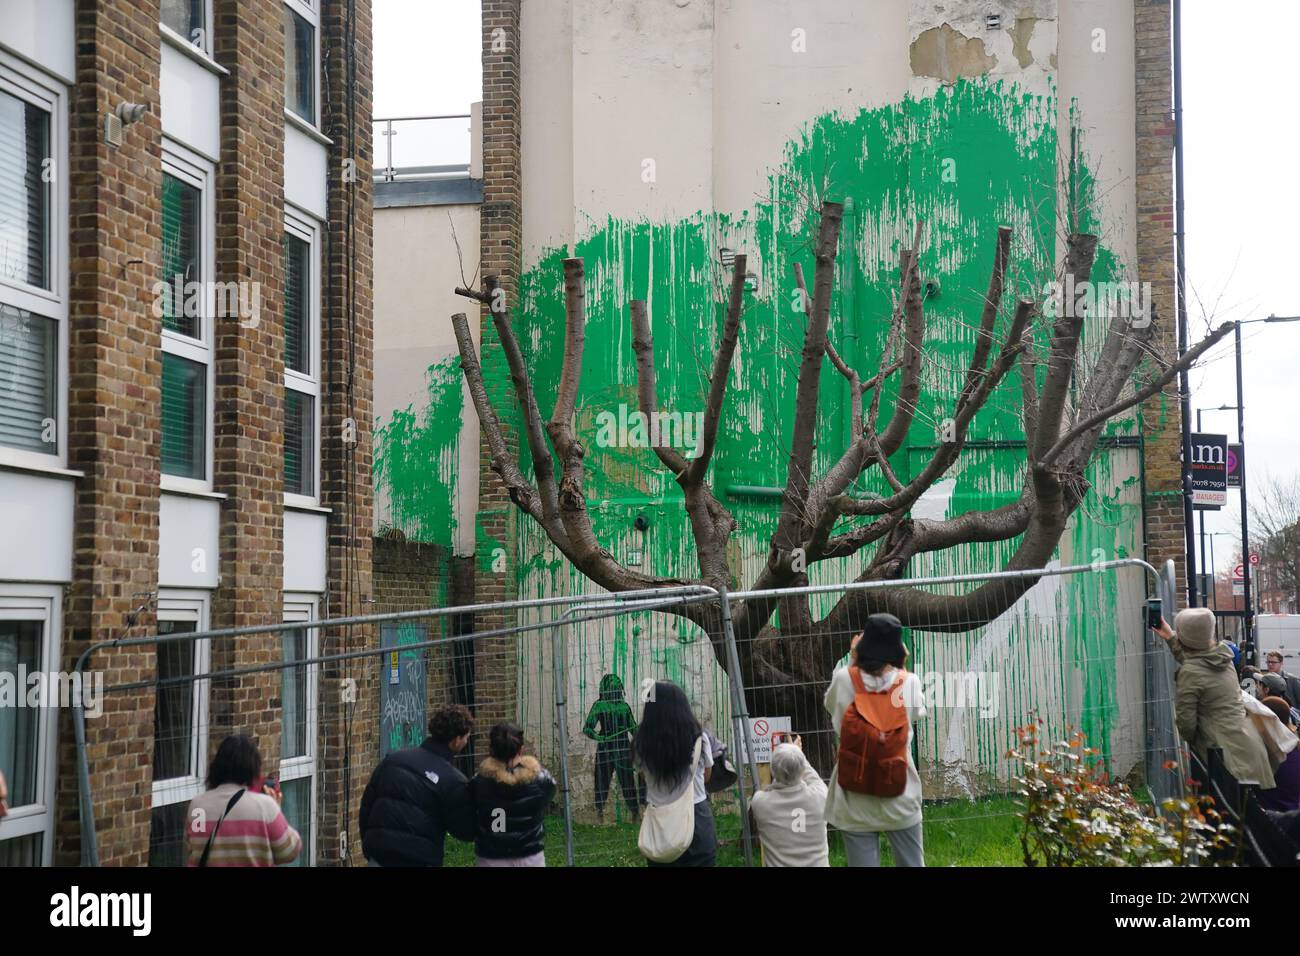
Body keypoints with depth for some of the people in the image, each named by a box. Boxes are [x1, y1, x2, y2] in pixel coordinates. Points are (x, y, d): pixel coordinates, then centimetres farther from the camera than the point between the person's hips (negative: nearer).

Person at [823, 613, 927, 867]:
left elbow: (830, 705, 12)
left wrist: (853, 662, 13)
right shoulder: (909, 682, -9)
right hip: (899, 798, 0)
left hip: (855, 801, 0)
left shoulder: (845, 679, -10)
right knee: (912, 863, 15)